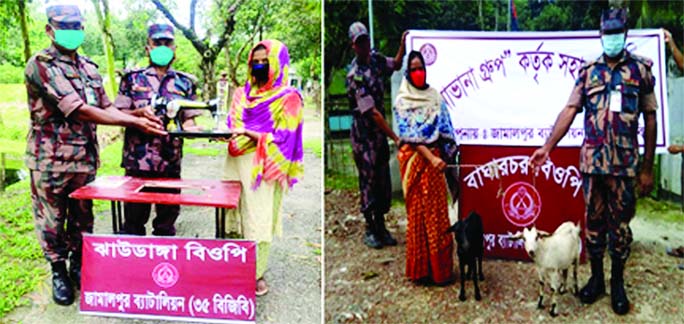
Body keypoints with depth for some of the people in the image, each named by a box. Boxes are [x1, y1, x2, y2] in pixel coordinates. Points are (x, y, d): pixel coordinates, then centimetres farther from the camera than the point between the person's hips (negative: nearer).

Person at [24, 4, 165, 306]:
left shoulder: (88, 67, 10)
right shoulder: (40, 65, -13)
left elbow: (106, 108, 13)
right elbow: (77, 110, -22)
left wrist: (140, 113, -7)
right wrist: (135, 121, -24)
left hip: (85, 159, 6)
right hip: (50, 160, -5)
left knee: (82, 219, 15)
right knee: (52, 221, 8)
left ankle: (78, 266, 32)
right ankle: (58, 272, 24)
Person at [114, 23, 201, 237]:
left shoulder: (184, 82, 9)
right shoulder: (133, 78, 6)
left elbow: (189, 120, 6)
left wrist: (189, 127, -17)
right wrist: (140, 112, -15)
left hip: (171, 163, 2)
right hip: (137, 161, -1)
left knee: (167, 221, 11)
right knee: (134, 219, 6)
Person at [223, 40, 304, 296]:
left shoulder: (288, 97, -1)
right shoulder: (243, 93, 16)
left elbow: (284, 137, -9)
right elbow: (231, 125, 16)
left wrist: (250, 134, -21)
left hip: (263, 169, -5)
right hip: (236, 164, 5)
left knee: (259, 221, -2)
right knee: (235, 216, 5)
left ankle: (257, 274, 9)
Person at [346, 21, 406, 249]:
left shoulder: (375, 59, 2)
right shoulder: (355, 76, -20)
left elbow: (396, 65, 23)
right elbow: (372, 113, -23)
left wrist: (403, 45, 3)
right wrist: (395, 138, -24)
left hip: (380, 129, 7)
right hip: (364, 132, -7)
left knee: (384, 180, 11)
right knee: (368, 180, 0)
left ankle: (381, 226, 23)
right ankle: (370, 230, 13)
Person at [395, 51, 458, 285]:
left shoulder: (435, 97, 12)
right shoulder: (402, 101, -3)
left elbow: (445, 129, 11)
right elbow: (410, 135, -11)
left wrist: (446, 156, 0)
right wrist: (431, 158, -20)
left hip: (435, 158, 5)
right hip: (415, 159, -5)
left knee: (438, 212, 8)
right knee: (419, 212, 0)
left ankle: (440, 266, 19)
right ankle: (421, 269, 9)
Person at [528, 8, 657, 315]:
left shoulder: (641, 69, 2)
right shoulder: (588, 71, 6)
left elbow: (650, 120, 3)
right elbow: (569, 111, -1)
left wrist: (647, 168, 0)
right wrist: (547, 147, -13)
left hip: (625, 163, -2)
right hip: (592, 161, 2)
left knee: (620, 222, 7)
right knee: (593, 220, 10)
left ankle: (617, 283, 22)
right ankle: (596, 278, 25)